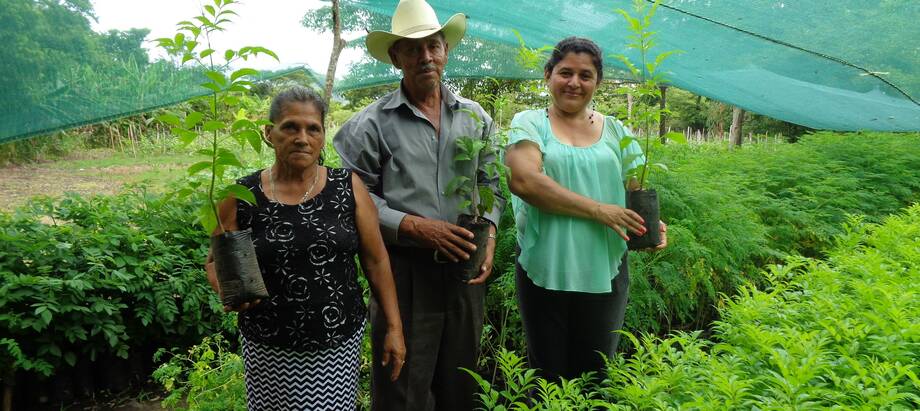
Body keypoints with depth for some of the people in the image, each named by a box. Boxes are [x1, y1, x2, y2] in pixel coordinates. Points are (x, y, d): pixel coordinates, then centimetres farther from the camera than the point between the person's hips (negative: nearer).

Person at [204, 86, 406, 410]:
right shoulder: (241, 198, -5)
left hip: (341, 341, 1)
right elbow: (216, 262, 7)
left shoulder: (348, 187, -4)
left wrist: (393, 326, 0)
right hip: (270, 348, 0)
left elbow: (376, 259, 1)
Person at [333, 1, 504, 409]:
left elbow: (490, 184, 14)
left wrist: (489, 230, -3)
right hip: (403, 269, -4)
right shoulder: (372, 124, -7)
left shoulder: (475, 117, 8)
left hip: (464, 268, 4)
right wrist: (415, 227, -17)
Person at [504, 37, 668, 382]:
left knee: (596, 376, 14)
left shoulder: (615, 131, 9)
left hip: (606, 274, 3)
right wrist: (598, 210, -19)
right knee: (548, 377, 12)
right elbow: (523, 180, -18)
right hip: (544, 273, -2)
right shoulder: (529, 123, -1)